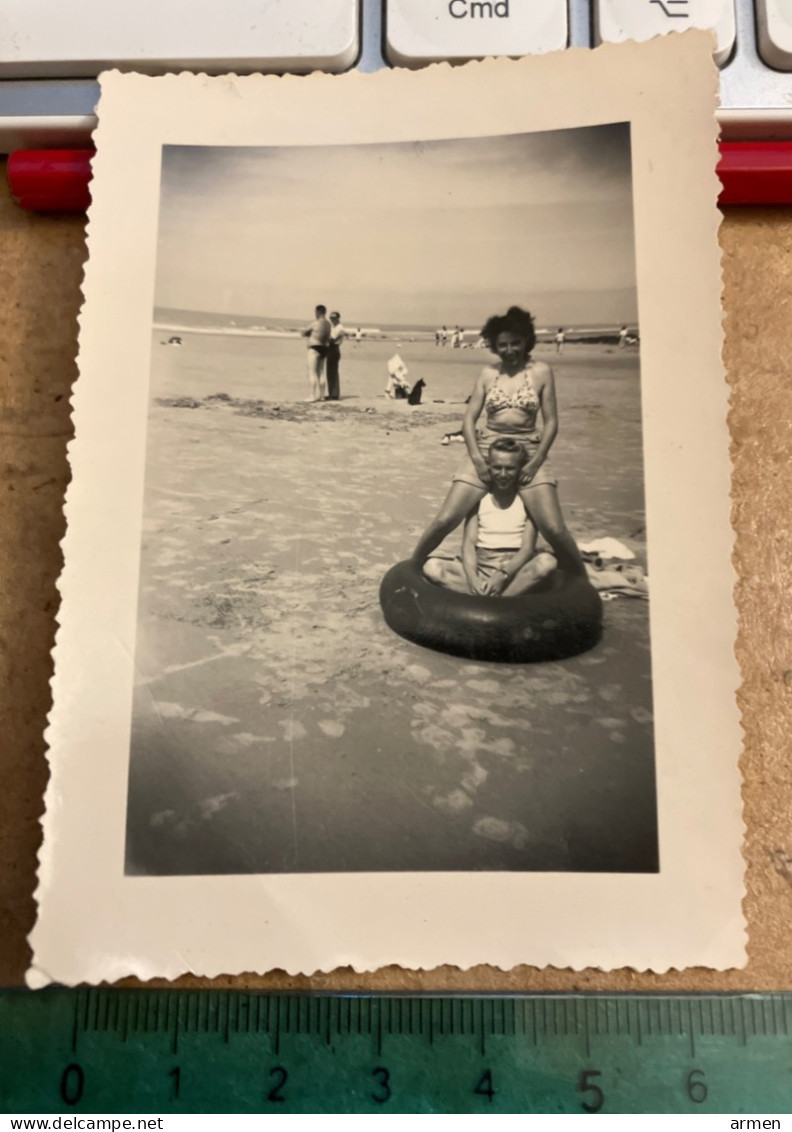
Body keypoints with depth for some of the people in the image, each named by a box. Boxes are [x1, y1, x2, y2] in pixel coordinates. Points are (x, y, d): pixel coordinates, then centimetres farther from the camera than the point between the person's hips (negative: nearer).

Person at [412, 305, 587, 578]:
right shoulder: (488, 373, 6)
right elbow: (469, 418, 3)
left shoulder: (541, 372, 1)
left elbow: (551, 421, 0)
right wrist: (477, 458, -11)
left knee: (554, 529, -15)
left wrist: (535, 462, -10)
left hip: (529, 453, -1)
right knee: (444, 520, -8)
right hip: (485, 451, 1)